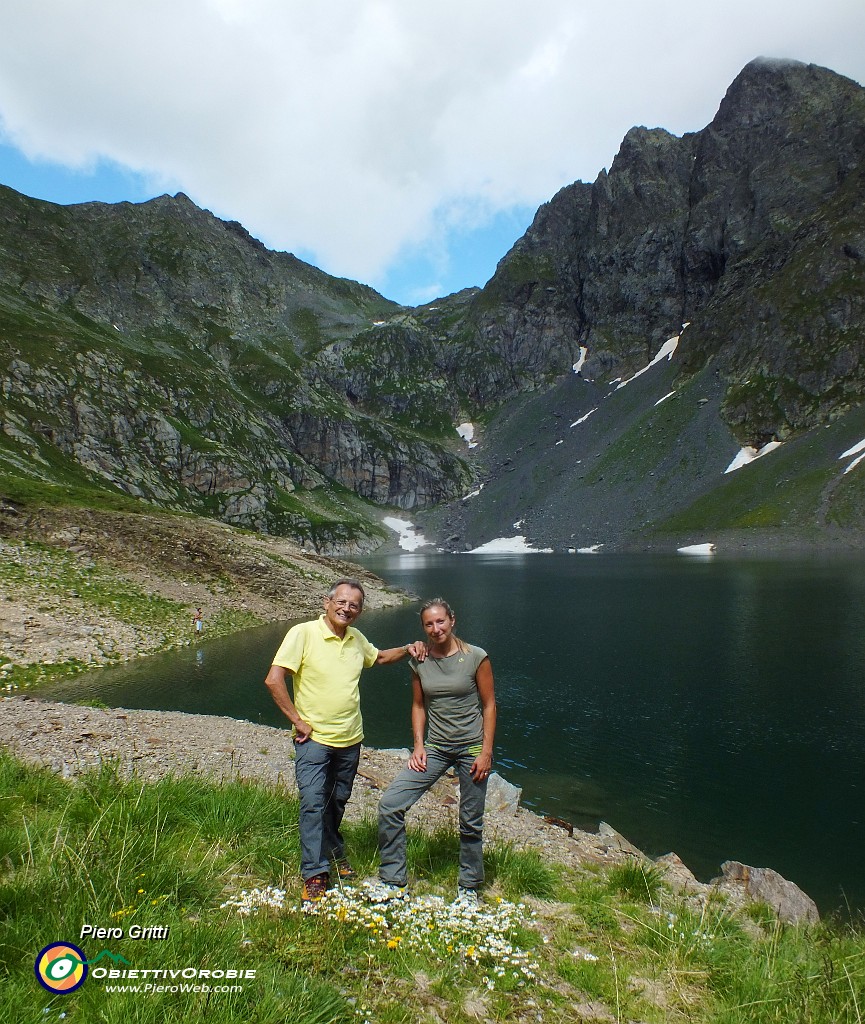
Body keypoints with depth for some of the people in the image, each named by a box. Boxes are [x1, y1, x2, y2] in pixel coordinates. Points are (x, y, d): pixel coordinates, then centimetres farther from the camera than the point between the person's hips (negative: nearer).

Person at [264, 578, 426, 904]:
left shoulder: (357, 638, 3)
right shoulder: (303, 633, -16)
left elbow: (379, 657, 23)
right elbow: (273, 680, -21)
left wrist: (407, 649, 5)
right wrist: (297, 720, -18)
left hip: (350, 739, 6)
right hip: (314, 739, -5)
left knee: (337, 802, 20)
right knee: (313, 804, -7)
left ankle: (334, 853, 43)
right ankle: (315, 874, 7)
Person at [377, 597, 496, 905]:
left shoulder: (476, 657, -9)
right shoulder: (419, 662, 0)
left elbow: (489, 705, -6)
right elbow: (418, 706, 10)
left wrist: (486, 752, -10)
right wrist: (418, 745, -1)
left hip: (472, 747, -3)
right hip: (435, 748, 3)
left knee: (471, 822, 9)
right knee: (390, 803, -9)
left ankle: (469, 887, 33)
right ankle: (393, 882, 7)